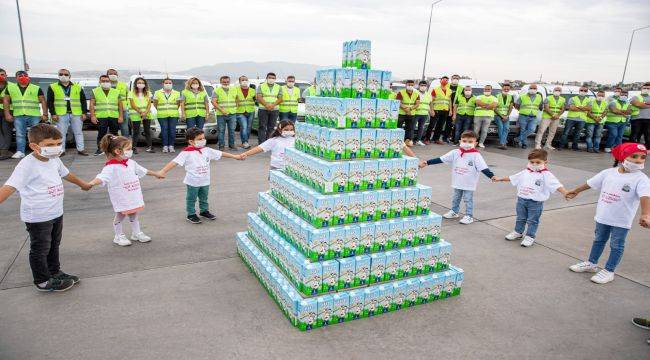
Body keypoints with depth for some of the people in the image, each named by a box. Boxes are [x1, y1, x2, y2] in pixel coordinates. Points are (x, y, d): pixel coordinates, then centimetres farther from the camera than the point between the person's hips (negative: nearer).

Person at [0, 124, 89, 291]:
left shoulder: (54, 160, 3)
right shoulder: (27, 165, -21)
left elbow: (66, 174, 24)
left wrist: (83, 184, 39)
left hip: (56, 213, 8)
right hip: (37, 217, -8)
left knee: (54, 245, 22)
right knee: (40, 249, 7)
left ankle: (55, 272, 39)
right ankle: (43, 281, 22)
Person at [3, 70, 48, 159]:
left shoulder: (36, 88, 6)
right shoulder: (10, 88, 12)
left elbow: (43, 101, 3)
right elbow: (6, 101, 13)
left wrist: (45, 114, -5)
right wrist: (7, 114, 4)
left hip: (34, 115, -2)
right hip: (18, 116, 2)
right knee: (20, 135, 4)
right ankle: (20, 152, 7)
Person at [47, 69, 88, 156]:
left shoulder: (77, 87, 11)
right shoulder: (52, 87, 8)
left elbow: (83, 101, 10)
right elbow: (50, 102, 5)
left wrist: (84, 113, 1)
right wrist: (53, 114, -4)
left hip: (76, 114, 1)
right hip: (61, 114, -1)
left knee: (78, 132, 4)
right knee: (61, 133, 2)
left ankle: (80, 149, 10)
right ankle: (62, 150, 8)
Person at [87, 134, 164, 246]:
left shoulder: (130, 162, 5)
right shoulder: (111, 167, -19)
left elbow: (143, 170, 20)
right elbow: (102, 177, -33)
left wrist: (156, 174, 31)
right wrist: (92, 183, -53)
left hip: (133, 195, 7)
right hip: (121, 197, -7)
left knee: (134, 214, 17)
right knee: (120, 215, 7)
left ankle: (136, 233, 32)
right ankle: (119, 236, 25)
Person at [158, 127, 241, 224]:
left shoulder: (206, 150, 0)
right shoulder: (186, 153, -18)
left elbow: (220, 154, 7)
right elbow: (175, 162, -24)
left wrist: (235, 156, 10)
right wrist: (163, 171, -35)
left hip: (205, 181, 6)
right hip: (193, 182, -5)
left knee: (204, 198, 21)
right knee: (191, 199, 10)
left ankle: (204, 211, 39)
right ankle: (191, 214, 25)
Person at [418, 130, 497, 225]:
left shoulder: (476, 155, -13)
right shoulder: (455, 153, -4)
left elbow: (483, 168, -16)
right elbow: (440, 159, -4)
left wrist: (492, 176, -30)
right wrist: (427, 162, -7)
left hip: (469, 184, -4)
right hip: (457, 182, 4)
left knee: (468, 199, 5)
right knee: (455, 198, 19)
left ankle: (469, 216, 17)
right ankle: (454, 212, 37)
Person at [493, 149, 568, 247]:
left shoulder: (546, 175, -11)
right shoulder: (525, 172, 6)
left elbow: (557, 185, -20)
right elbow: (512, 178, 18)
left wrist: (566, 193, -35)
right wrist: (500, 179, 25)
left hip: (536, 202, -5)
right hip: (522, 199, 5)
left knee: (532, 220, 5)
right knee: (520, 218, 19)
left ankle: (530, 237, 16)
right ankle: (518, 233, 35)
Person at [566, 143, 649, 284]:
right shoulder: (608, 172, -1)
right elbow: (590, 183, 12)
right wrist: (575, 191, 23)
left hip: (621, 221, -4)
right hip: (602, 216, 5)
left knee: (616, 245, 9)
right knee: (599, 240, 20)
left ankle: (609, 271, 21)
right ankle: (591, 263, 36)